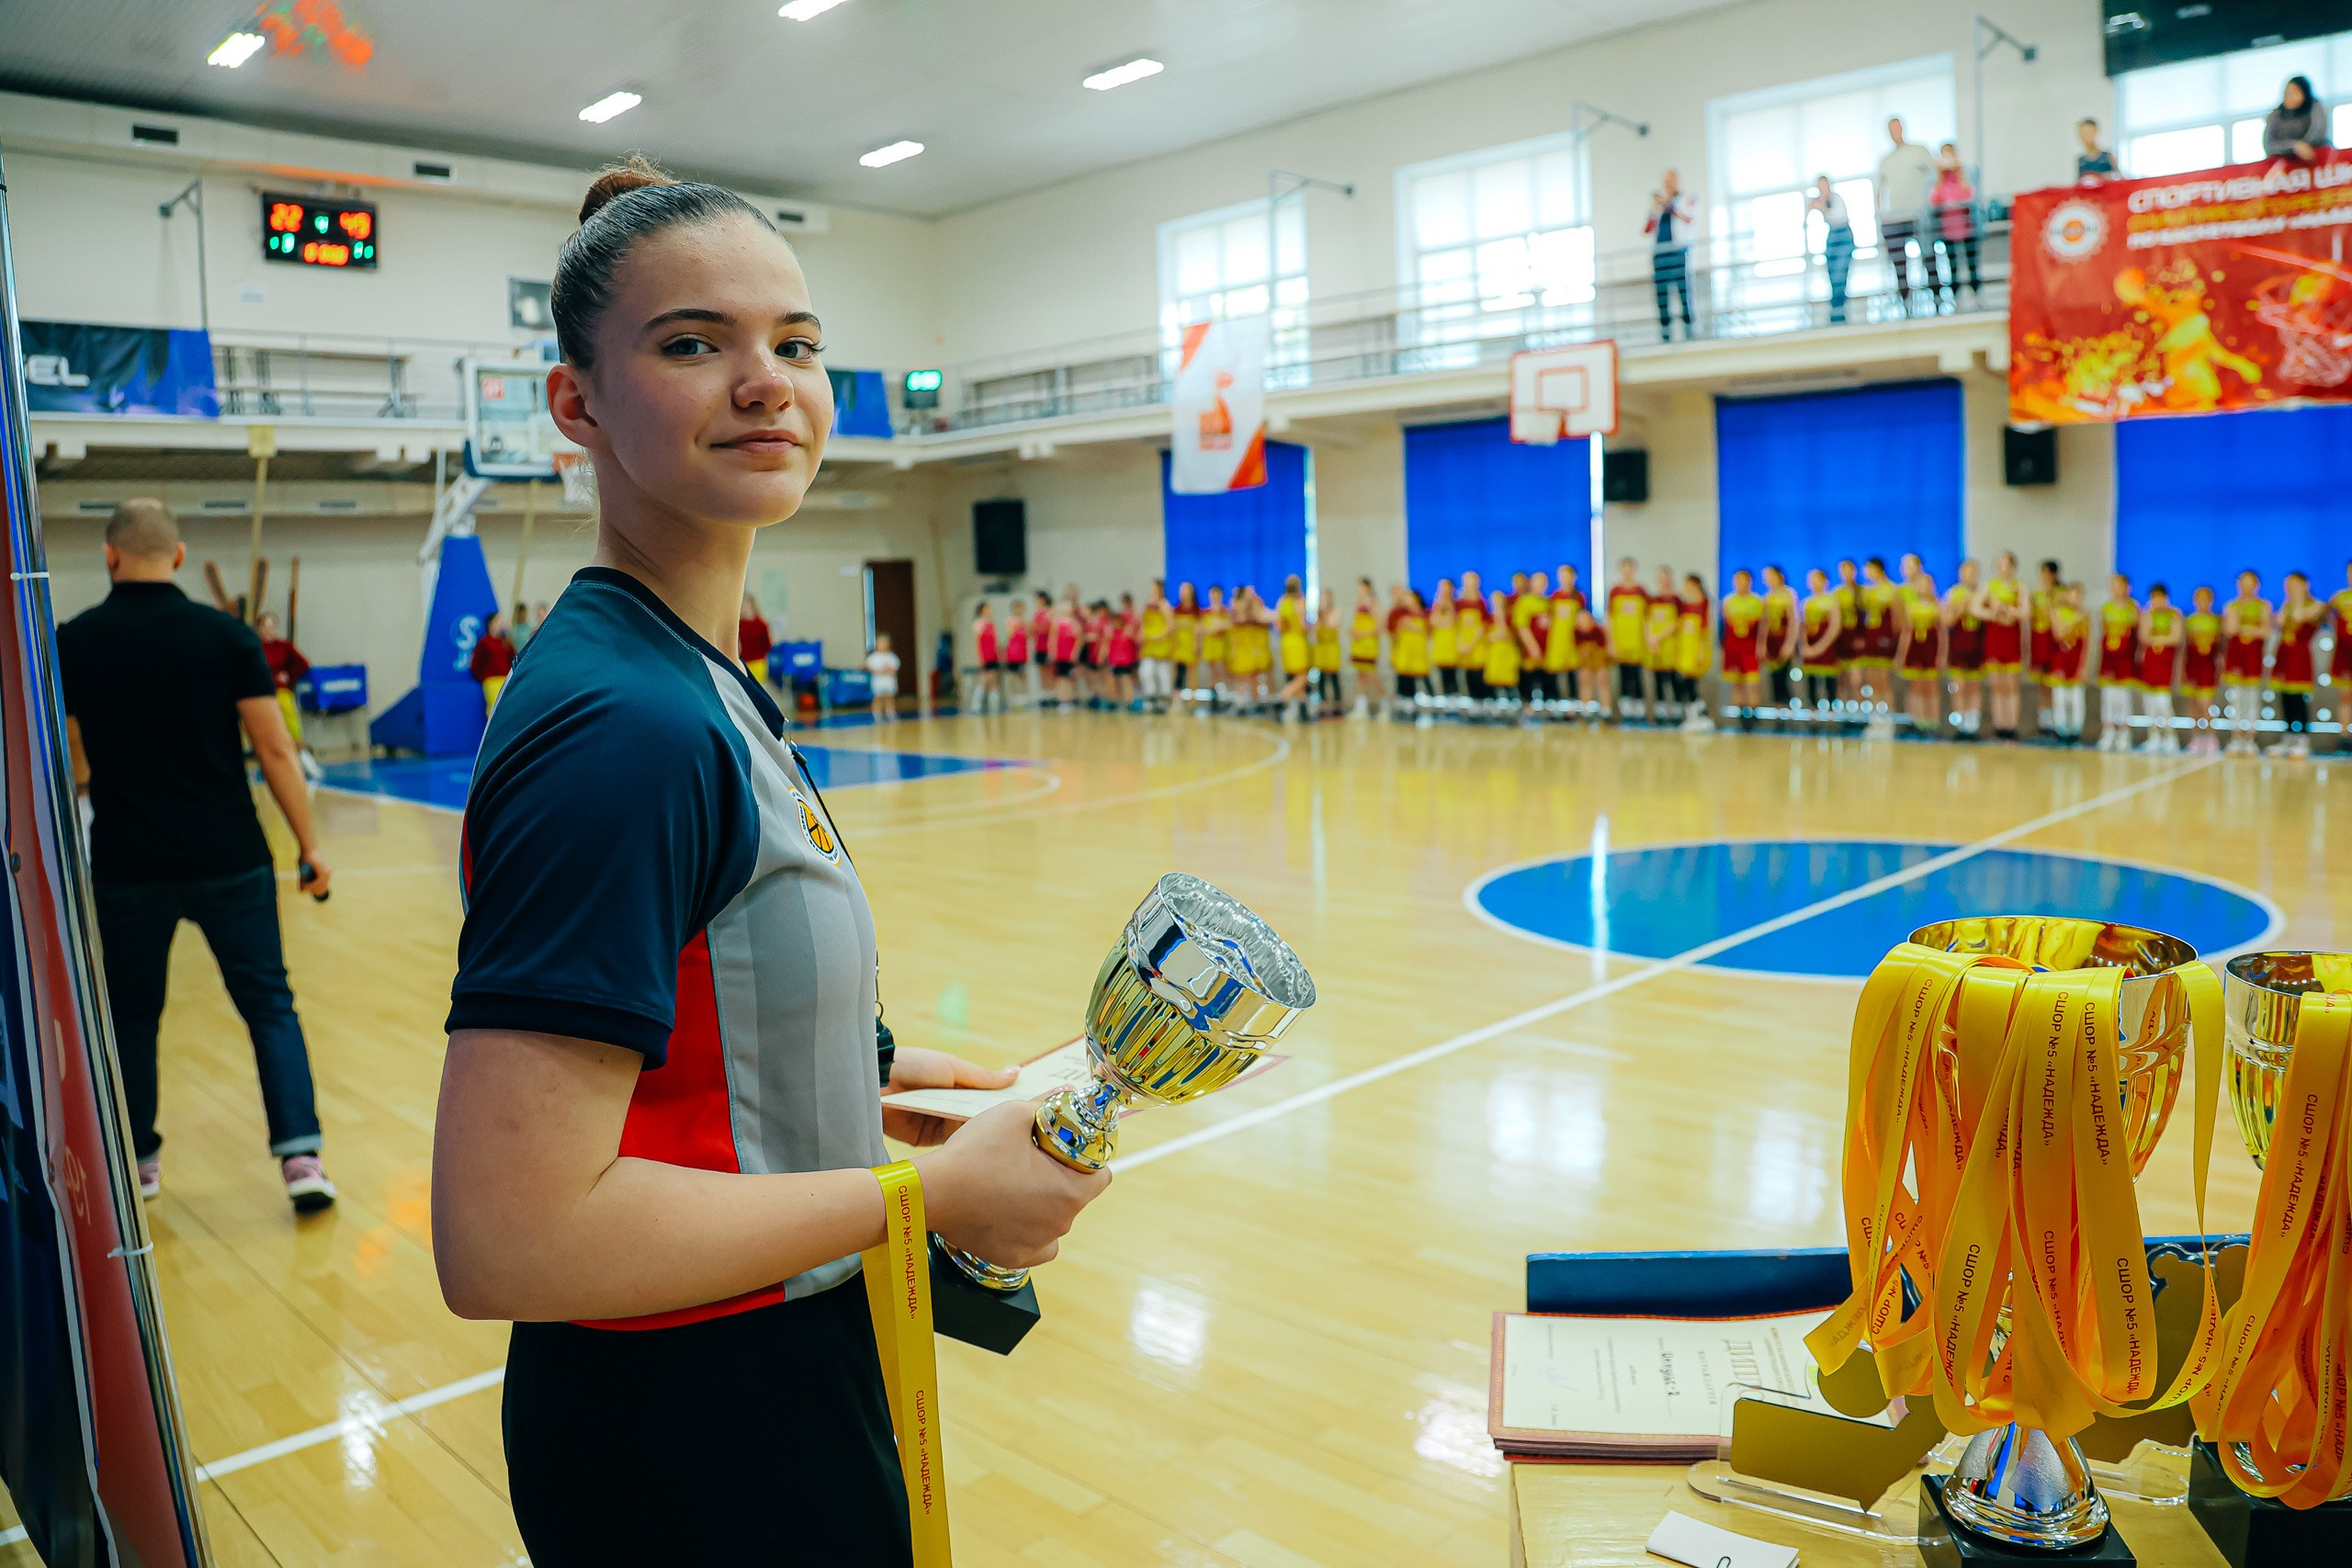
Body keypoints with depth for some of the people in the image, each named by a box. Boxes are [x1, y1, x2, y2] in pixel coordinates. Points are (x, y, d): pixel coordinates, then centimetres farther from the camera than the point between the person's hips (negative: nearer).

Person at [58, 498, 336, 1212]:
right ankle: (300, 1156, -3)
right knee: (270, 1007, 6)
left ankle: (137, 1160, 30)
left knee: (132, 1016, 18)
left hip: (126, 870, 1)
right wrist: (309, 845, -1)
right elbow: (275, 750, -6)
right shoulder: (227, 635, -5)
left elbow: (69, 768, 3)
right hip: (230, 861, -1)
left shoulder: (72, 643, -2)